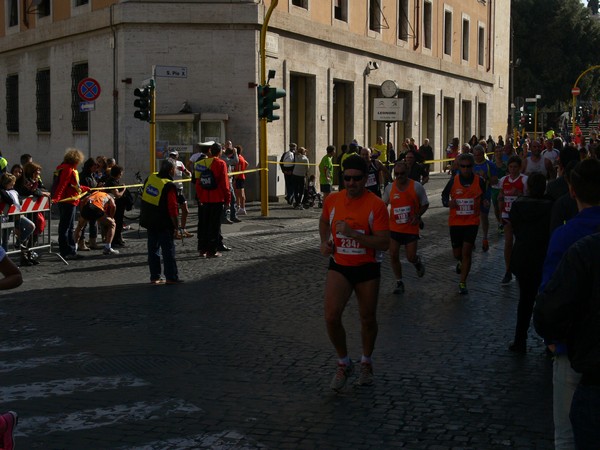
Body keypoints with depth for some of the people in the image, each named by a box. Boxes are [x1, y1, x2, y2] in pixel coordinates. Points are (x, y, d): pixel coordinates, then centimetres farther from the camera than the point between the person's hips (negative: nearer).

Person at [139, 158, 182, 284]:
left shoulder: (149, 178, 3)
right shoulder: (169, 186, -19)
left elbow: (144, 197, 13)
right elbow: (172, 209, -20)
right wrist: (176, 225, -10)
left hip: (149, 222, 7)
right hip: (164, 224, -7)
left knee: (153, 249, 12)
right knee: (168, 250, 1)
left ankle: (154, 277, 16)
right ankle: (171, 277, 3)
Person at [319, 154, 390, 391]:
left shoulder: (376, 205, -15)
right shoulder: (332, 200, -3)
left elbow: (384, 243, -19)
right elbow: (324, 221, 21)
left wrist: (353, 233, -28)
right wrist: (324, 242, 4)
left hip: (367, 268, -2)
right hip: (339, 266, 2)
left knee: (368, 319, 12)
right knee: (331, 316, -13)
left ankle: (366, 362, 38)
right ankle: (343, 363, 10)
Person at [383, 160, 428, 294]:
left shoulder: (416, 186, -7)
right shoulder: (390, 187, -1)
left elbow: (425, 204, 3)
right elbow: (384, 204, 14)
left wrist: (417, 215, -13)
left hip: (411, 228, -2)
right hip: (394, 227, 2)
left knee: (411, 257, -2)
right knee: (393, 256, -2)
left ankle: (418, 262, 36)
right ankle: (399, 283, 14)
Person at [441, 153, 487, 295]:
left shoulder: (479, 181, -3)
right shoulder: (453, 181, -3)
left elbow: (484, 197, 12)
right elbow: (444, 195, 8)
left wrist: (484, 202, -12)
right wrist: (448, 203, -14)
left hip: (472, 221, -1)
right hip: (455, 222, 1)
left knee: (466, 251, -11)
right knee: (457, 253, 10)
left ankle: (462, 283, -1)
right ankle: (461, 262, 48)